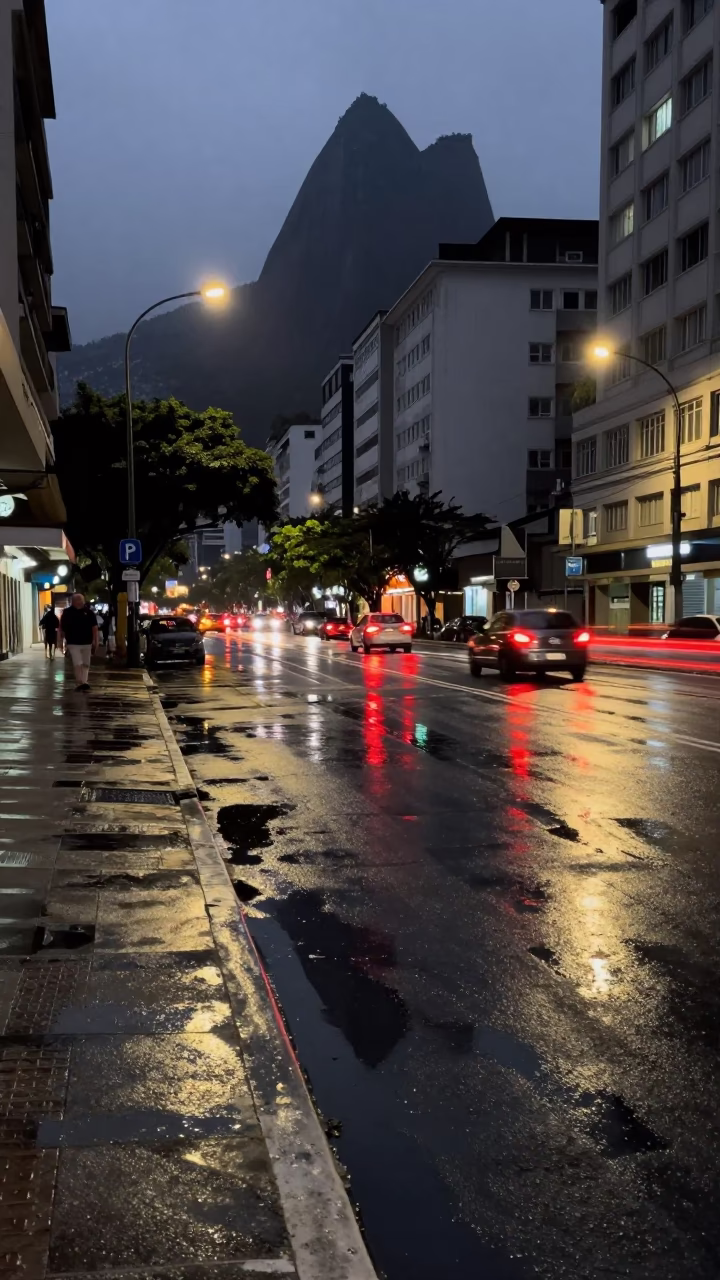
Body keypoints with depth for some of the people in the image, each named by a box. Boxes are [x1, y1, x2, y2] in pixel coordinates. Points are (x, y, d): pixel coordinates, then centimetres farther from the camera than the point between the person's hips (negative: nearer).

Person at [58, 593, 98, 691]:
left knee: (86, 664, 5)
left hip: (86, 643, 3)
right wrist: (61, 641, 5)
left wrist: (95, 641, 0)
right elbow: (62, 628, 5)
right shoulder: (67, 612, -1)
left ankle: (83, 682, 9)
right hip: (73, 643, -2)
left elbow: (94, 627, 4)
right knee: (77, 664, -9)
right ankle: (79, 683, -8)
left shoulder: (88, 612, 1)